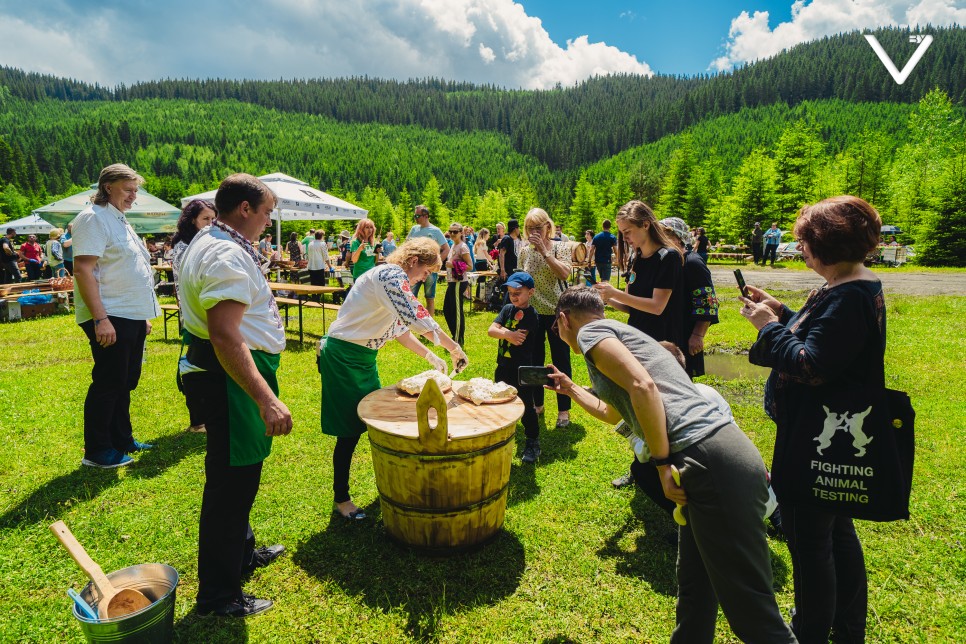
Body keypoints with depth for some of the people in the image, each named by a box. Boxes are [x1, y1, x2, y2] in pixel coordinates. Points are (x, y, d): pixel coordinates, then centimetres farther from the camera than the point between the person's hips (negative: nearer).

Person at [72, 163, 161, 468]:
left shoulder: (119, 220, 18)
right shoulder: (94, 218, -11)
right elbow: (83, 270, -20)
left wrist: (143, 315, 20)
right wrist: (100, 318, -25)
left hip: (132, 316, 9)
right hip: (110, 318, -9)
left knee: (126, 382, 15)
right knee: (108, 383, -2)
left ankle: (122, 440, 27)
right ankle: (97, 451, 10)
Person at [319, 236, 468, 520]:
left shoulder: (395, 278, 11)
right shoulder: (391, 274, -20)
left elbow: (400, 329, 15)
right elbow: (417, 319, -30)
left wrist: (430, 356, 10)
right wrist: (454, 348, -22)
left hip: (364, 357, 10)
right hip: (343, 356, -10)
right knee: (350, 430, 0)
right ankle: (341, 499, 17)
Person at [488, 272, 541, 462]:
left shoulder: (531, 315, -15)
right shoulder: (507, 309, 4)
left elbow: (518, 339, -25)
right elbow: (491, 330, -7)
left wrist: (501, 329, -12)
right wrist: (508, 334, -23)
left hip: (522, 370, -7)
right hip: (503, 366, 7)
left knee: (526, 406, 3)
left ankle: (533, 443, 19)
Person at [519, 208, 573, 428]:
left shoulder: (560, 247, -5)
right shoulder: (525, 251, 6)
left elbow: (564, 274, -20)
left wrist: (544, 251, -22)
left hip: (556, 311, -3)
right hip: (531, 312, 4)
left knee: (561, 360, 3)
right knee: (534, 360, 11)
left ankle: (564, 409, 15)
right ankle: (537, 403, 27)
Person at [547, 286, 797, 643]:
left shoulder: (591, 331, -1)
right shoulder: (622, 333, 27)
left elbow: (642, 385, -19)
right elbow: (613, 412, 43)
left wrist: (664, 464, -15)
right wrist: (570, 389, 53)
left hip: (712, 463, -10)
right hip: (713, 461, 10)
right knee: (695, 592, 22)